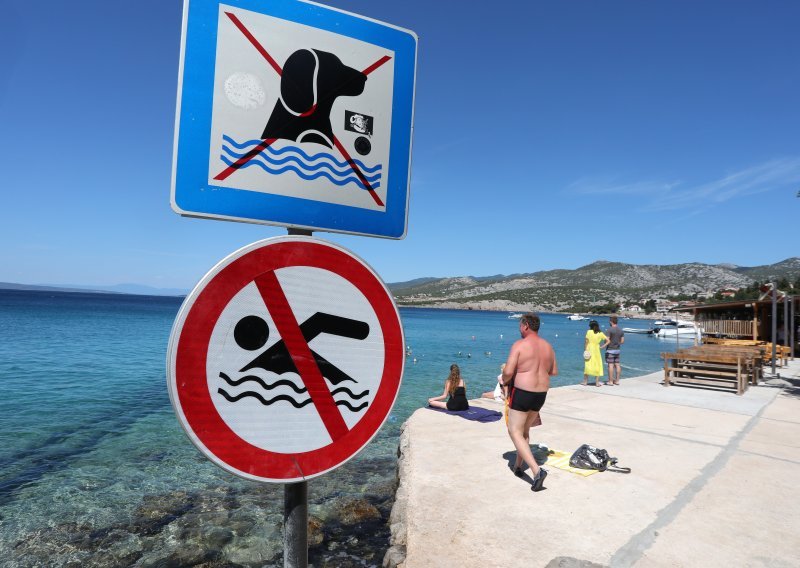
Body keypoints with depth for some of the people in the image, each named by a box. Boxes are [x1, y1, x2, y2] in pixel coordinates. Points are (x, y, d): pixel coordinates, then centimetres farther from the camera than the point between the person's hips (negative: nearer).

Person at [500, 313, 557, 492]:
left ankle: (537, 470, -12)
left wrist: (504, 380, 2)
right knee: (524, 430, 23)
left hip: (522, 393, -7)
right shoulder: (547, 346, 7)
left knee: (515, 432, 1)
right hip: (541, 394, 7)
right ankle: (518, 466, 33)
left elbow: (508, 371, -19)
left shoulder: (519, 345, -14)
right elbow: (554, 371, 16)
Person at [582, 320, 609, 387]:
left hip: (589, 350, -1)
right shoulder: (601, 333, 3)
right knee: (597, 366, 10)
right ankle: (597, 382, 10)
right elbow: (608, 341, 1)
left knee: (587, 365, 6)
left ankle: (585, 382, 9)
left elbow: (586, 342, -9)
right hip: (596, 350, 1)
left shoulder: (589, 332, -5)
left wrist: (585, 350, -5)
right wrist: (601, 346, 3)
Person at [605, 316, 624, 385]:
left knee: (611, 365, -4)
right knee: (617, 364, 10)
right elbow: (622, 341, 7)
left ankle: (611, 381, -2)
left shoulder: (610, 330, -14)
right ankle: (617, 380, 14)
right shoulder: (621, 330, 6)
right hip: (617, 349, 7)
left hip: (610, 349, -7)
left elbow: (607, 340, -16)